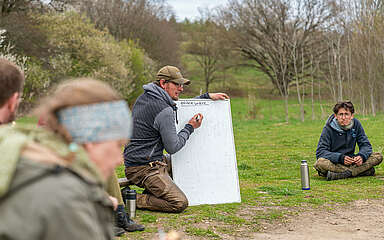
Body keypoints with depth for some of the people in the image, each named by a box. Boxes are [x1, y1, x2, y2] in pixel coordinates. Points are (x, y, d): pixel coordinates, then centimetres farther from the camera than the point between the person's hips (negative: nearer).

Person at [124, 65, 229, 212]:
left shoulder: (145, 98, 12)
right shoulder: (164, 110, -18)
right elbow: (172, 148, -13)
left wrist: (207, 96, 23)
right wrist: (190, 128, 0)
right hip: (144, 168, -10)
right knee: (180, 203, -17)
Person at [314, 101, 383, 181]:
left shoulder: (356, 124, 0)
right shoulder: (328, 128, -11)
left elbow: (366, 145, 2)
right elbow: (320, 152, -16)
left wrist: (361, 156, -21)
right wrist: (340, 158, -30)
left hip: (351, 162, 4)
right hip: (335, 163, -3)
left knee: (378, 156, -15)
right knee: (320, 163, -36)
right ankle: (363, 170, -28)